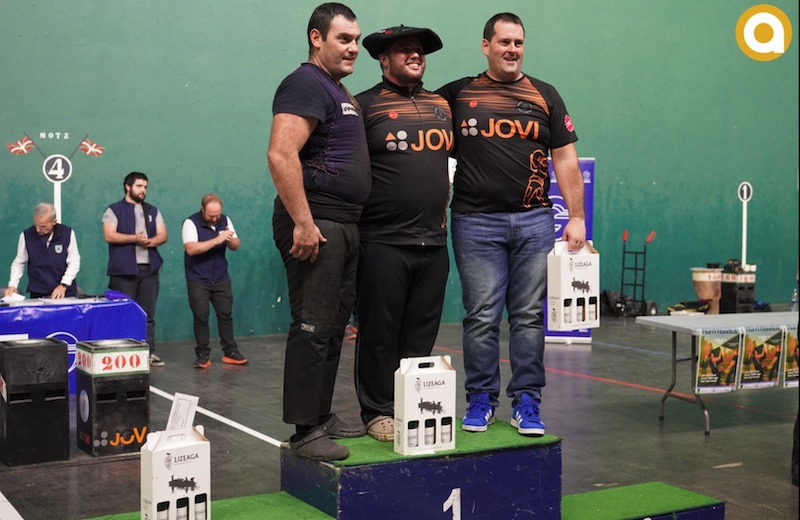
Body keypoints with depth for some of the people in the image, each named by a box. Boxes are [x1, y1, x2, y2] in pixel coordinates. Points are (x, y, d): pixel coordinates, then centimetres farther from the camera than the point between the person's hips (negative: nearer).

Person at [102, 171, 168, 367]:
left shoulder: (153, 211, 16)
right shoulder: (114, 210, 1)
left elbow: (163, 235, 7)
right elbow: (109, 235, -11)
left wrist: (149, 241, -13)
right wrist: (134, 238, -20)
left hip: (149, 269, 4)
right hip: (124, 270, -4)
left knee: (148, 314, 6)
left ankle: (149, 352, 9)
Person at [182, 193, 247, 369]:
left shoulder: (225, 220, 2)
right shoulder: (191, 223, -14)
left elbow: (236, 246, 5)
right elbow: (191, 249, -27)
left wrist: (230, 239, -19)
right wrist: (216, 240, -30)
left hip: (221, 278, 4)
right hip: (198, 280, -4)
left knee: (226, 314, 5)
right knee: (201, 317, -2)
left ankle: (230, 352, 13)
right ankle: (202, 355, 5)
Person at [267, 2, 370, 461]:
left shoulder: (341, 93, 20)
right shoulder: (307, 84, -10)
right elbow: (281, 155, -22)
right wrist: (304, 223, -25)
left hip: (345, 225, 10)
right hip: (316, 224, -10)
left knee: (334, 327, 14)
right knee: (313, 328, -8)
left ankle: (323, 415, 24)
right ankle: (306, 431, -2)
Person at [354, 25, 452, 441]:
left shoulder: (441, 106, 15)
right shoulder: (366, 105, -2)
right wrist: (362, 216, -8)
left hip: (434, 242, 5)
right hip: (384, 242, -5)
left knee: (422, 333, 10)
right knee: (380, 333, 1)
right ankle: (378, 412, 10)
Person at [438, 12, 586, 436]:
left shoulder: (545, 96, 10)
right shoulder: (457, 95, 6)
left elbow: (565, 160, 8)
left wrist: (577, 217, 2)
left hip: (533, 221, 1)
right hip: (476, 222, -1)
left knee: (529, 316, 4)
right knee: (482, 316, 1)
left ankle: (526, 403, 12)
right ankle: (481, 400, 14)